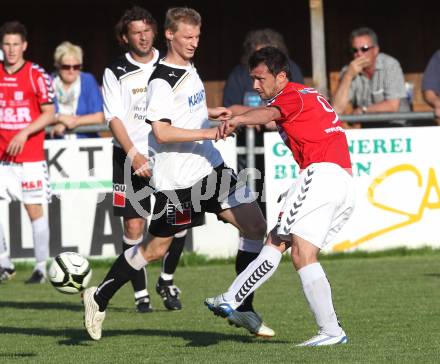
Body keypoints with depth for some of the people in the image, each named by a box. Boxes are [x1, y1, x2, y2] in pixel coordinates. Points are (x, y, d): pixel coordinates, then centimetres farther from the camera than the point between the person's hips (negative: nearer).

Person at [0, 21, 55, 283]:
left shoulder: (37, 75, -5)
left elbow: (49, 114, -6)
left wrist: (24, 133, -17)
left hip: (30, 156, -4)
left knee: (35, 209, -1)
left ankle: (42, 266, 7)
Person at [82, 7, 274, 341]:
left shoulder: (189, 69, 13)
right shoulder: (161, 81, -15)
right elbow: (161, 132, -23)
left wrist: (210, 113, 18)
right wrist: (207, 133, -27)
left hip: (210, 169, 8)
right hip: (177, 179, -8)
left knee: (255, 226, -1)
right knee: (156, 248, 0)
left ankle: (242, 310, 5)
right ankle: (99, 298, 19)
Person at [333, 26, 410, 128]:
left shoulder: (390, 65, -9)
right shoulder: (348, 71, 0)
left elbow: (393, 106, -15)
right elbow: (337, 110, -12)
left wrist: (361, 111, -5)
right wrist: (348, 76, -17)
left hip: (393, 125, -2)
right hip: (364, 127, 2)